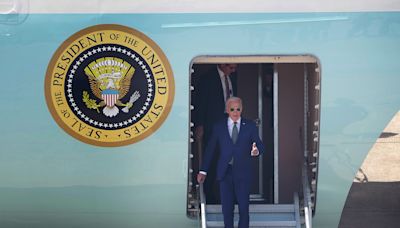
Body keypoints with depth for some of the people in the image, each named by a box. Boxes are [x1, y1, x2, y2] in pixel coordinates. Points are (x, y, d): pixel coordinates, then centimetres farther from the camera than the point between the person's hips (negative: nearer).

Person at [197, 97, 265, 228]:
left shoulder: (250, 126, 6)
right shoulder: (219, 127, 6)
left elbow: (260, 145, 3)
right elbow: (210, 149, 8)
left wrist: (256, 151, -22)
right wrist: (203, 171, 4)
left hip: (243, 173, -1)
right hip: (225, 173, 1)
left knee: (244, 207, -2)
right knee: (227, 208, 5)